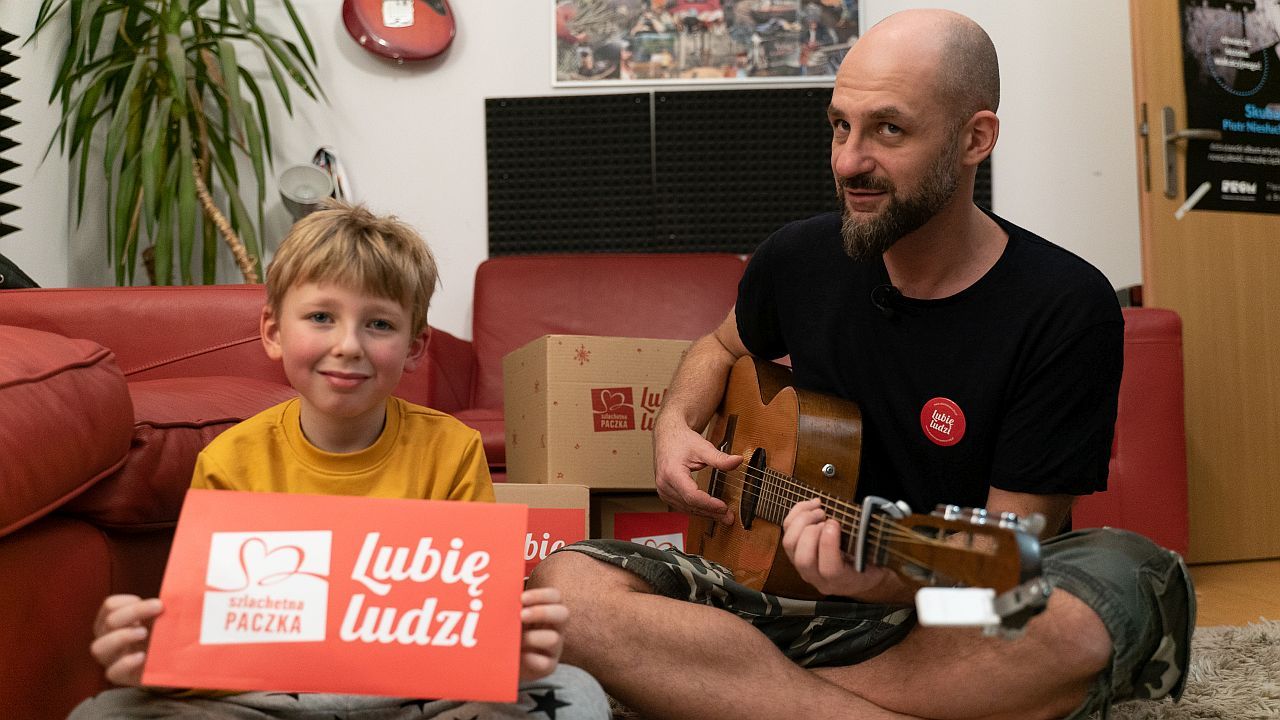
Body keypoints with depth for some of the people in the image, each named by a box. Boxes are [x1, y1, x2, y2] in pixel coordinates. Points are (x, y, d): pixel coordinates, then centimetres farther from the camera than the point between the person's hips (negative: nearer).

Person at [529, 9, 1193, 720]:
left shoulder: (1067, 308, -11)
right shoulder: (800, 257, 2)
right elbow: (723, 347, 25)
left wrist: (891, 578, -32)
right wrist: (677, 426, 4)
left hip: (955, 619, -3)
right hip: (795, 598, 3)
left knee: (1129, 585, -37)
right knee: (565, 586, -24)